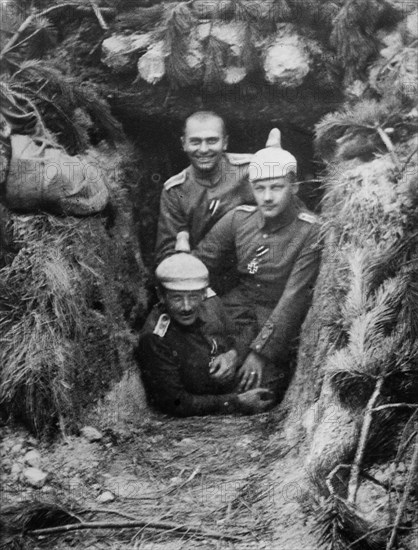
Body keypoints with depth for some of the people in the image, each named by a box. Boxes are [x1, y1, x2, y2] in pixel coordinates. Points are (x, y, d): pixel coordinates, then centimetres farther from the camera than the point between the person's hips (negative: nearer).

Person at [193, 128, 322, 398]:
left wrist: (261, 352, -24)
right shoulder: (238, 218, -2)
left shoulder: (310, 232, -16)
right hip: (238, 307, 4)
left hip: (281, 320, -3)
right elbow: (199, 262, 2)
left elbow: (295, 298, -19)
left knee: (257, 387, -21)